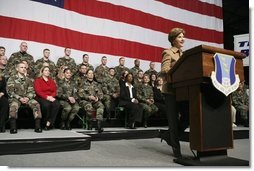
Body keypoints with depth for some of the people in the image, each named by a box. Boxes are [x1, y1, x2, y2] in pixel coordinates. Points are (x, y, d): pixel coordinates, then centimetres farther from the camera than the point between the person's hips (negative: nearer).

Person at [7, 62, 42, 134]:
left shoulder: (28, 80, 16)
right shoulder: (12, 78, 6)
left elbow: (31, 91, 10)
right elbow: (9, 91, -4)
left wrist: (27, 98, -12)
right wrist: (19, 98, -15)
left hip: (27, 98, 3)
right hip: (16, 98, -2)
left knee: (36, 104, -26)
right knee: (14, 105, -37)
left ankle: (38, 126, -27)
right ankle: (13, 127, -31)